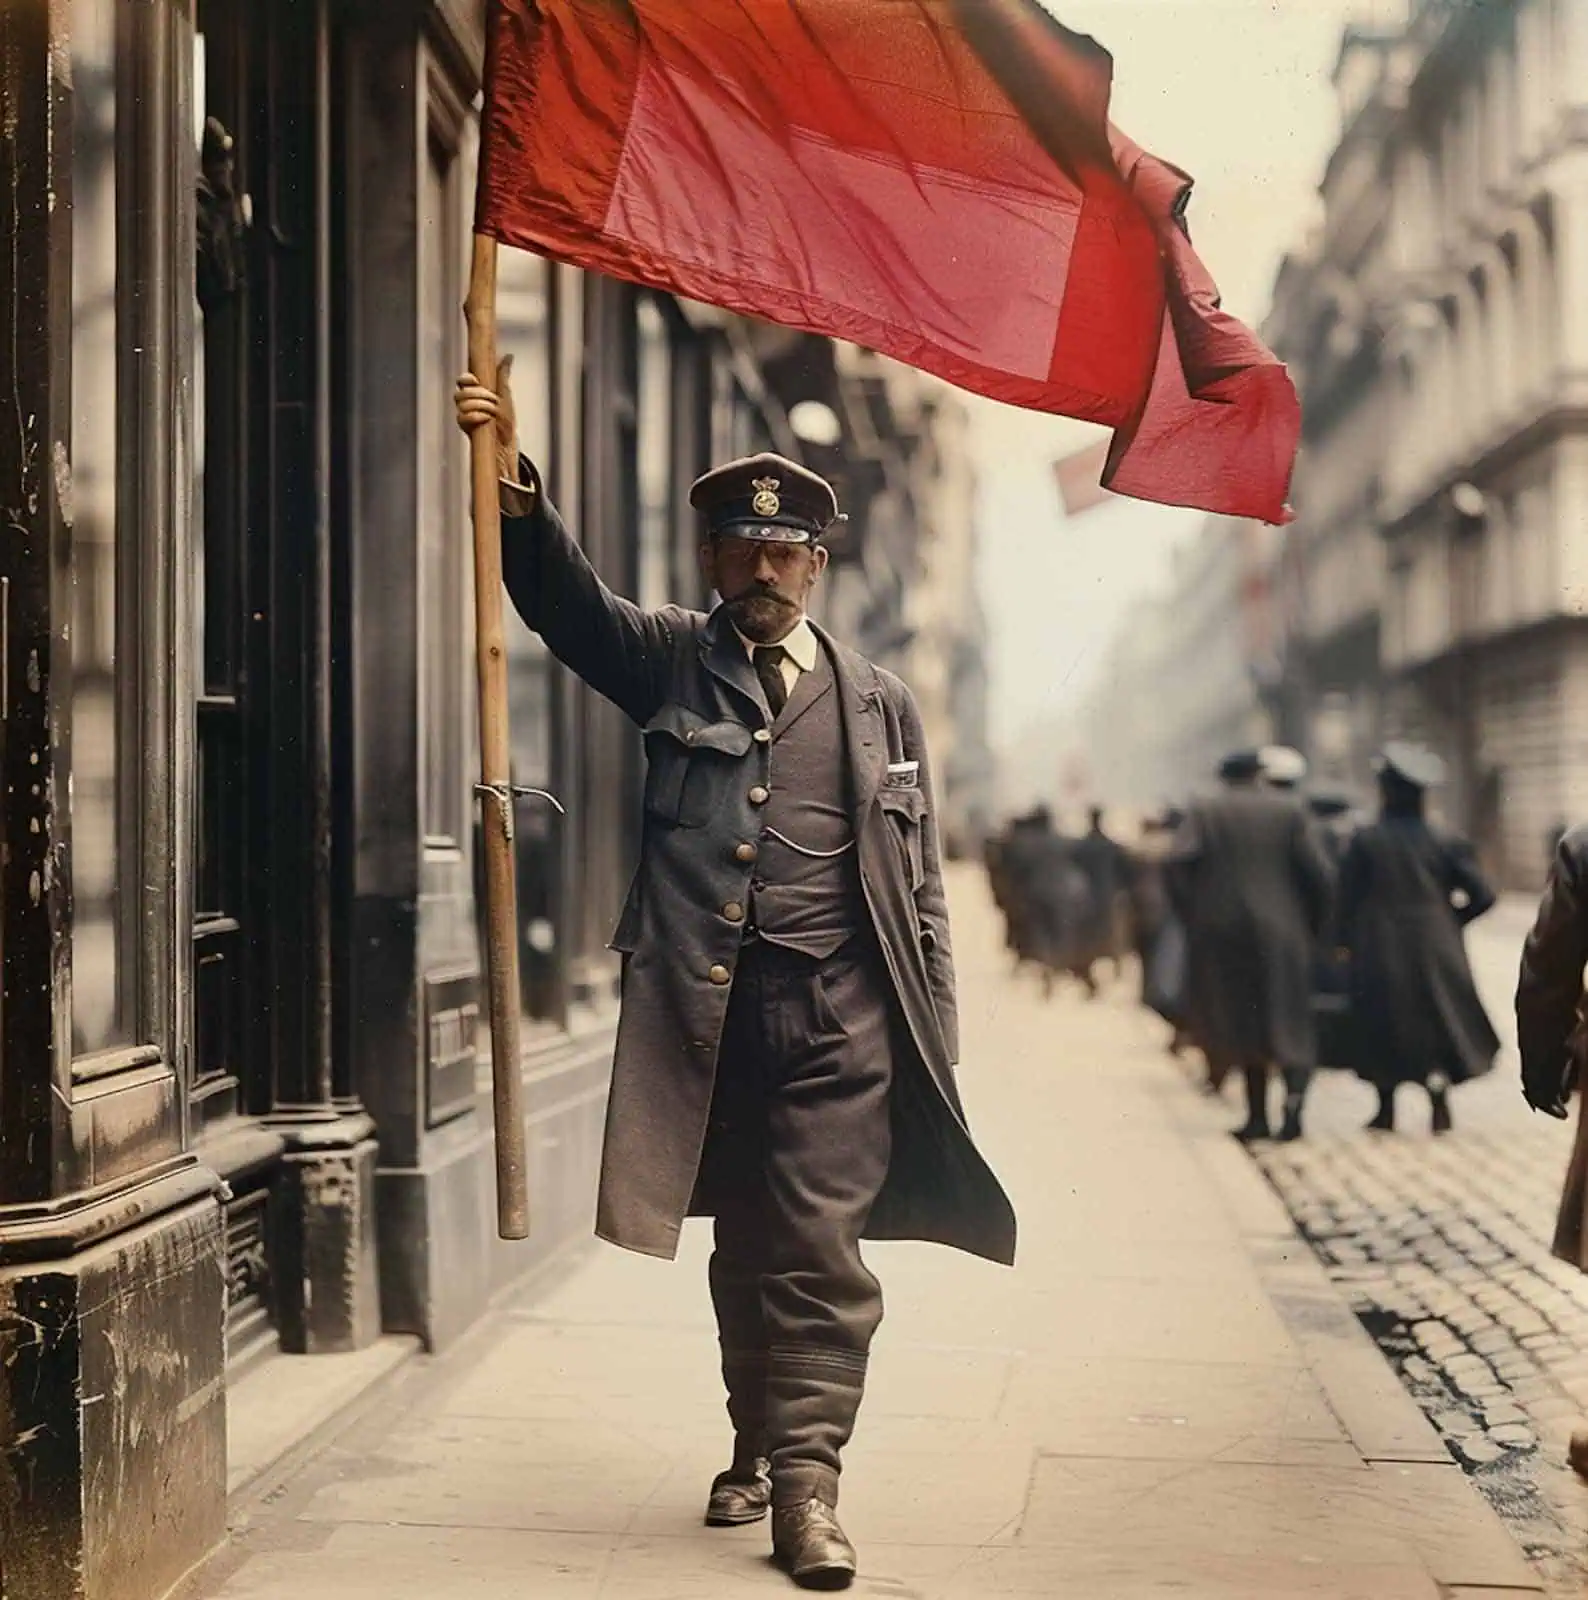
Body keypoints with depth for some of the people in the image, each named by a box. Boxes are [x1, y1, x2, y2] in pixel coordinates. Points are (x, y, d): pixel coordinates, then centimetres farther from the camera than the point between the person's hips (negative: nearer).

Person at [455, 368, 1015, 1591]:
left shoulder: (879, 702, 12)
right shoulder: (673, 663, 10)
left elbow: (918, 884, 11)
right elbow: (569, 602, -9)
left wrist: (931, 1045, 5)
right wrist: (513, 486, -27)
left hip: (839, 1010, -1)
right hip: (708, 1008, 1)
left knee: (819, 1245, -6)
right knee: (742, 1241, 12)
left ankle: (807, 1471, -3)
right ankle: (758, 1443, 27)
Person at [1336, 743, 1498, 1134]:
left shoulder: (1364, 841, -9)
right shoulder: (1444, 842, -3)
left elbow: (1347, 899, -5)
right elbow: (1482, 895, -5)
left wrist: (1346, 942, 8)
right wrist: (1451, 919, 10)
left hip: (1380, 952, -1)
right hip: (1435, 951, 1)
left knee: (1385, 1027, 11)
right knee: (1437, 1021, 10)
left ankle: (1386, 1111, 16)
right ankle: (1440, 1109, 3)